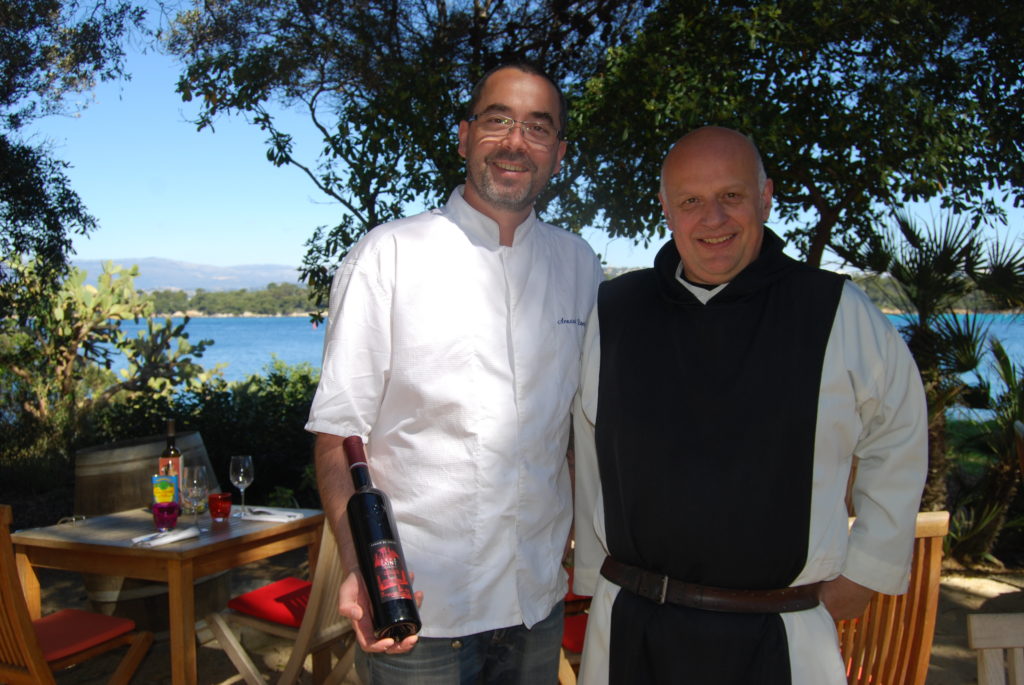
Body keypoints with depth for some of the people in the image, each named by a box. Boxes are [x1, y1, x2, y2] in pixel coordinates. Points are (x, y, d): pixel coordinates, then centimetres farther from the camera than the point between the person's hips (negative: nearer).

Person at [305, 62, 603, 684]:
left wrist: (575, 541, 8)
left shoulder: (579, 265, 5)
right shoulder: (388, 255, -8)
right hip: (416, 606, -3)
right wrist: (360, 569, -21)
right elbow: (336, 432, -9)